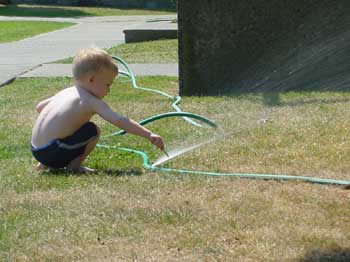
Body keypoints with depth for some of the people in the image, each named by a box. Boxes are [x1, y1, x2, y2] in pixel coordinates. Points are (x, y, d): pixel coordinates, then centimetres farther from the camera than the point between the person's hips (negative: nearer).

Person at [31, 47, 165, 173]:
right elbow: (120, 121, -15)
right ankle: (74, 165, -4)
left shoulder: (65, 92, 16)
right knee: (93, 131, -8)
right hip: (52, 152, -9)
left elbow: (39, 107, 29)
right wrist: (149, 135, -17)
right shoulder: (92, 102, -7)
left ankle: (45, 164, 23)